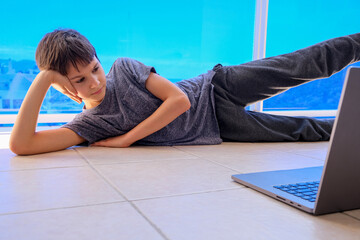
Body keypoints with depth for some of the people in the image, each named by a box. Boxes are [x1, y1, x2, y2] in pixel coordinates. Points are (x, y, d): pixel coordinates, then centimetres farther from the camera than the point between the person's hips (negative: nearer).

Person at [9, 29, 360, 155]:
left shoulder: (123, 67, -9)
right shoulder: (88, 125, -8)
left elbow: (179, 99, -17)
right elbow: (20, 144, -18)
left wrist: (126, 139, -18)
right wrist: (41, 81, -23)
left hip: (218, 87, 1)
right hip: (220, 127, 0)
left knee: (312, 63, 0)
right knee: (305, 130, 5)